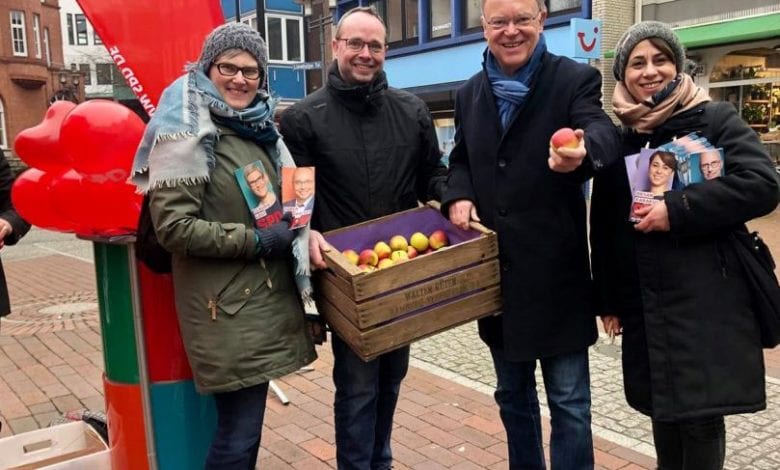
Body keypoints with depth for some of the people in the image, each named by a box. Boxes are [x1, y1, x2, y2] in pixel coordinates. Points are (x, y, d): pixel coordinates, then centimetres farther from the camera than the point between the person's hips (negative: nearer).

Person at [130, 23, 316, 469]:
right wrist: (256, 240, -17)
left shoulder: (260, 127, 12)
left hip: (267, 296, 8)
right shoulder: (186, 133, -12)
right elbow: (173, 227, -17)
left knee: (243, 427, 18)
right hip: (225, 307, -7)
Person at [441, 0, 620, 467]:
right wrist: (459, 195, -5)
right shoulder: (470, 93, 10)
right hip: (494, 271, 5)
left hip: (554, 272, -5)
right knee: (512, 393, 21)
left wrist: (583, 151, -49)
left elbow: (602, 130, -24)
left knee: (569, 400, 5)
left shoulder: (575, 79, -6)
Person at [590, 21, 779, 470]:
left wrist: (678, 209, -20)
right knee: (662, 407, 13)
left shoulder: (715, 119, -1)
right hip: (646, 304, 4)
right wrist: (608, 299, 11)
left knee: (701, 413, -1)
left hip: (707, 299, -4)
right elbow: (603, 227, 12)